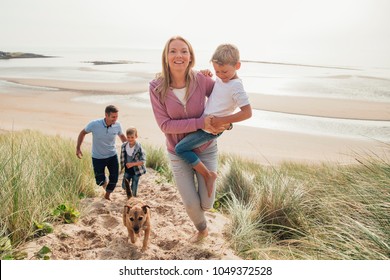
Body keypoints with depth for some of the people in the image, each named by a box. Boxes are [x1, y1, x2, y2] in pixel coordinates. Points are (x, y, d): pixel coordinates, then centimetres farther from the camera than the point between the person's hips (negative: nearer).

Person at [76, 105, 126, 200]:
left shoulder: (117, 125, -15)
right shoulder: (94, 124, -23)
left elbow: (121, 136, 7)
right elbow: (83, 133, -4)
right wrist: (78, 148, -5)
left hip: (112, 156, 2)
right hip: (98, 157, -2)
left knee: (114, 179, 4)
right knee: (100, 181, 3)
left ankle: (107, 196, 31)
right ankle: (105, 182, 42)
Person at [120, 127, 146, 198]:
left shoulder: (139, 148, -22)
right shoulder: (124, 146, -7)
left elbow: (143, 161, -22)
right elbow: (122, 158, 7)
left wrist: (132, 164, -31)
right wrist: (122, 167, 9)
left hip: (136, 170, -4)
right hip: (127, 170, 4)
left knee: (134, 188, 6)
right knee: (124, 185, 4)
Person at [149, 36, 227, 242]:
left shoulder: (201, 80, -16)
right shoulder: (156, 87, -17)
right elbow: (165, 125, -20)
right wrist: (200, 123, -27)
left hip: (206, 149, 1)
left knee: (206, 203, 5)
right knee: (191, 204, 4)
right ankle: (202, 229, 42)